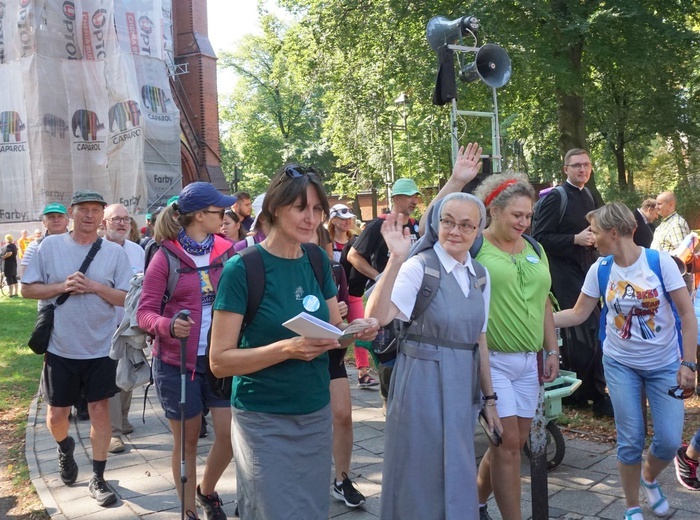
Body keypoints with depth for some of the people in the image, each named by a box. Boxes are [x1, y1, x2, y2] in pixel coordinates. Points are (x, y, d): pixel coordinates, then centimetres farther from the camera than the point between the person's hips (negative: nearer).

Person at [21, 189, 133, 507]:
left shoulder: (115, 252, -4)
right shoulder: (50, 246, -3)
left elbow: (128, 298, -5)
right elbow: (27, 289, -1)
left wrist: (95, 287, -20)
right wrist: (62, 286, -17)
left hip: (101, 348, -1)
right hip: (60, 348, 1)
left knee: (99, 410, 6)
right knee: (57, 415, 11)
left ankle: (97, 479, 20)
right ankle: (65, 447, 46)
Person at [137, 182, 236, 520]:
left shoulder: (226, 250, 2)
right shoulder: (166, 257, -8)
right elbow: (145, 313, -11)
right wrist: (169, 326, -30)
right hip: (177, 362, -3)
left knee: (231, 433, 2)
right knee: (187, 441, 9)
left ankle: (207, 490, 31)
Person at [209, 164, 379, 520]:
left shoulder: (319, 261, 2)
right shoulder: (242, 269, -16)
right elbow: (219, 361, -16)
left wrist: (358, 330, -12)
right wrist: (287, 348, -30)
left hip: (317, 414, 6)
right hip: (265, 421, -5)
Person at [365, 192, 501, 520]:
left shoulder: (480, 275, 6)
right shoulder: (418, 268, -14)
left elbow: (478, 340, 12)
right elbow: (376, 317, -29)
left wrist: (489, 398, 14)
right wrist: (396, 258, -37)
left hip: (463, 388, 6)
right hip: (423, 387, -6)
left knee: (457, 478, 18)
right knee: (424, 479, 7)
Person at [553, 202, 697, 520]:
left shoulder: (660, 262, -14)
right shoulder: (600, 270, -6)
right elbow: (578, 314, 2)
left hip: (665, 365, -1)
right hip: (621, 365, 2)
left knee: (669, 441, -2)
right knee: (630, 441, 3)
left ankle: (649, 478, 32)